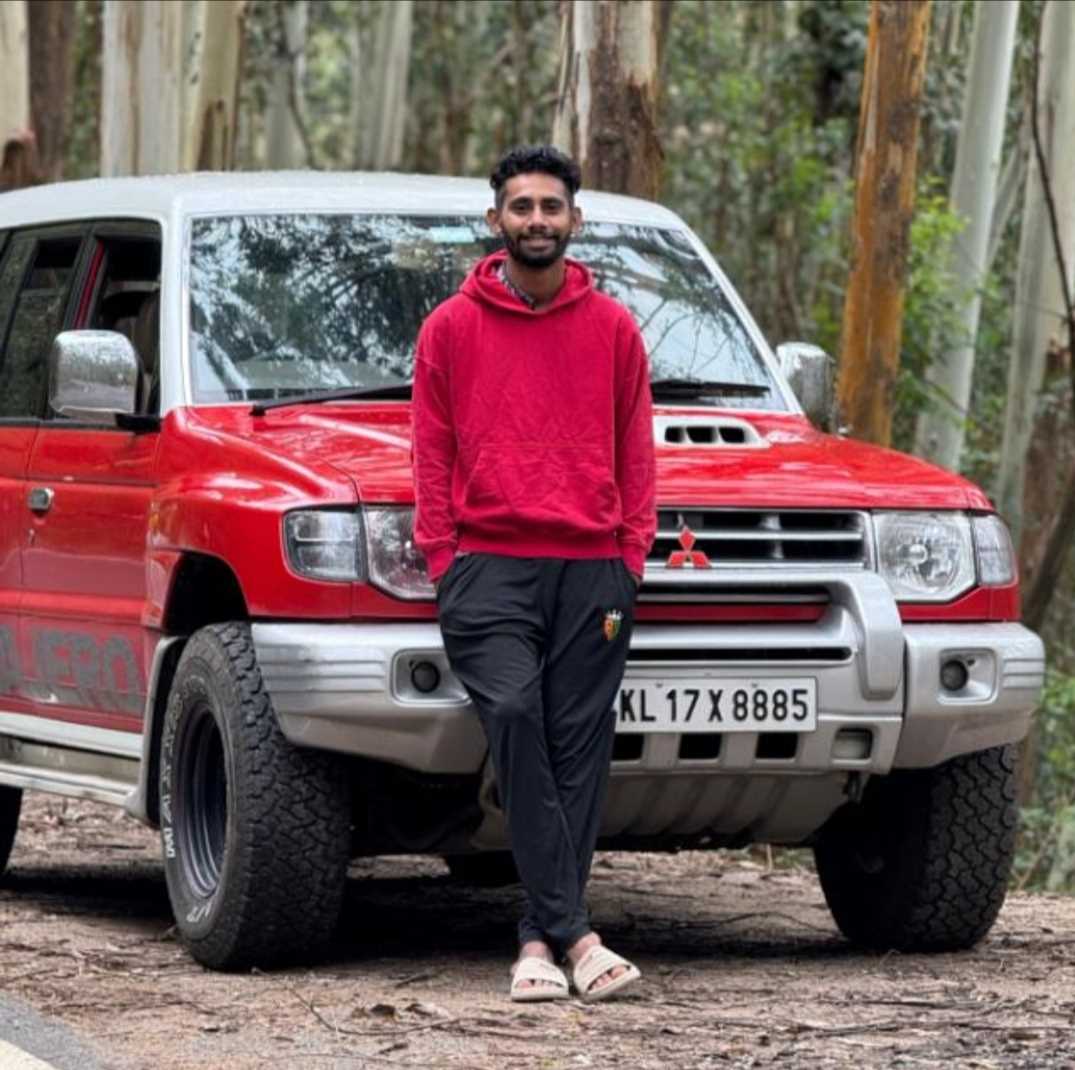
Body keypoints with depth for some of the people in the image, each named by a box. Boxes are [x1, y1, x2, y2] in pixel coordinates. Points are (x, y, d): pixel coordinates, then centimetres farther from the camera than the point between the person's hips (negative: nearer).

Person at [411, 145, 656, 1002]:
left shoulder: (613, 328, 11)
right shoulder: (452, 327, 8)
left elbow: (637, 458, 13)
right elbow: (432, 456, 9)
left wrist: (630, 564, 5)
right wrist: (443, 560, 0)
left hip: (593, 572, 2)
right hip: (489, 567, -2)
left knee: (579, 746, -3)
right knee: (514, 714, -21)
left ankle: (538, 938, 1)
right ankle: (571, 930, -23)